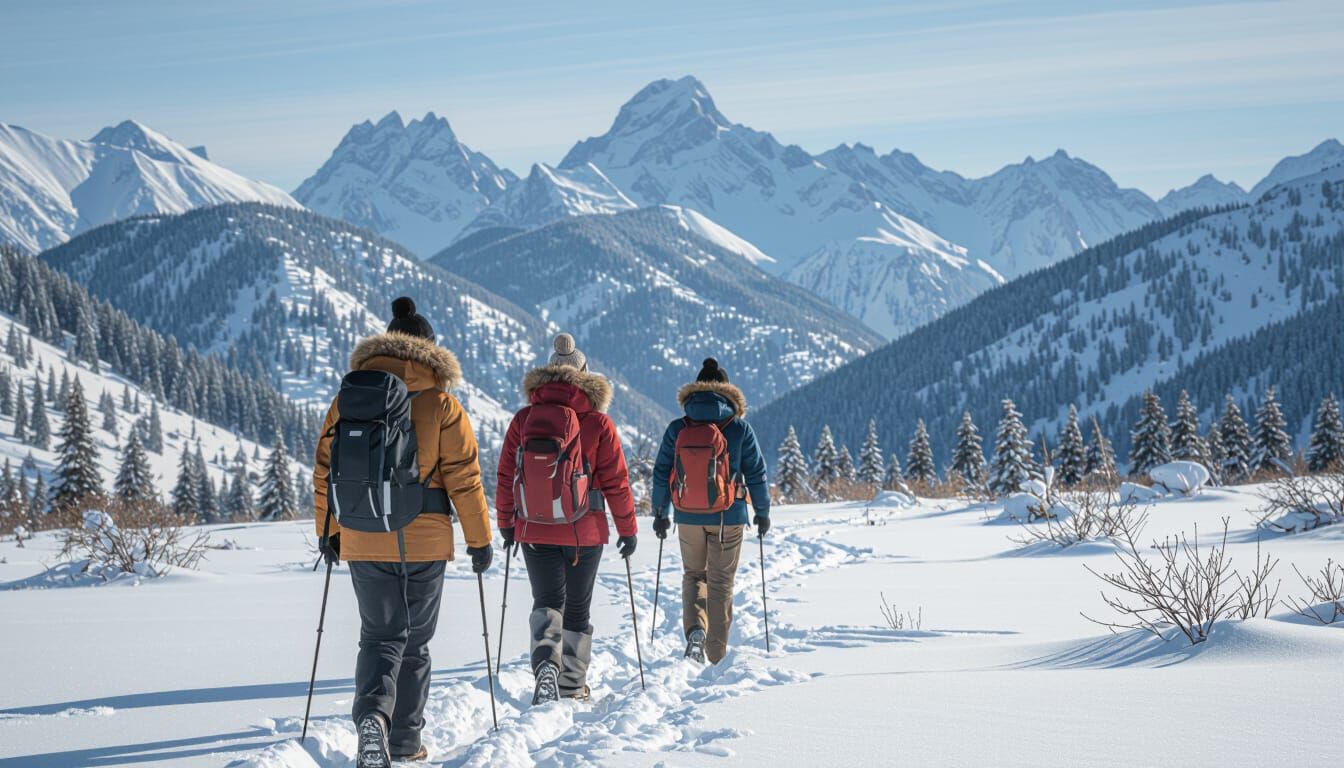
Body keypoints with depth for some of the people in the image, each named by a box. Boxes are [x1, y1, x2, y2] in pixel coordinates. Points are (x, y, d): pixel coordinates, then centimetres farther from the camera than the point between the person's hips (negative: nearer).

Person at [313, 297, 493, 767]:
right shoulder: (441, 403, -4)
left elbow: (326, 470, 6)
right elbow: (463, 477, -6)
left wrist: (328, 532, 16)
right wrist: (479, 539, 2)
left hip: (364, 540, 1)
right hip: (426, 541, -1)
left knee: (380, 636, 7)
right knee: (415, 641, 12)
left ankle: (372, 715, -20)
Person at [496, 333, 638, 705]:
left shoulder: (523, 420, -1)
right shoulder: (598, 423, -7)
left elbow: (506, 477, 4)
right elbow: (616, 482, -4)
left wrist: (506, 523, 17)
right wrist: (628, 529, 6)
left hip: (534, 531, 1)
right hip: (585, 532, -1)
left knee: (547, 601, 6)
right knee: (577, 608, 13)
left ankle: (546, 663, -22)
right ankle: (572, 686, 19)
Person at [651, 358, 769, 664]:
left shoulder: (677, 430, -2)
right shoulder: (740, 429, -6)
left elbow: (661, 474, 3)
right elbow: (756, 474, -1)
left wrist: (659, 513, 14)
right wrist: (763, 512, 12)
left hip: (689, 518, 1)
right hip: (728, 518, -1)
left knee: (693, 575, 19)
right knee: (721, 582, 9)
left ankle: (695, 628, -6)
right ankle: (716, 654, 10)